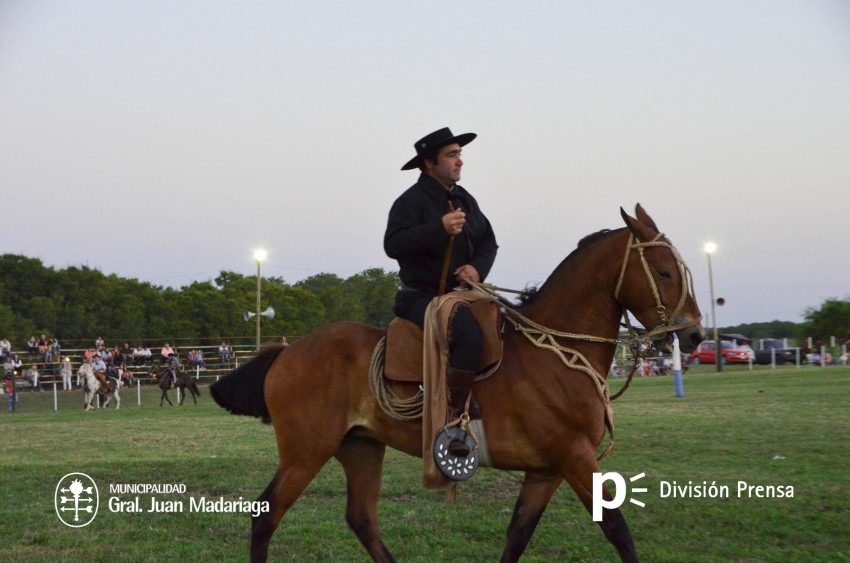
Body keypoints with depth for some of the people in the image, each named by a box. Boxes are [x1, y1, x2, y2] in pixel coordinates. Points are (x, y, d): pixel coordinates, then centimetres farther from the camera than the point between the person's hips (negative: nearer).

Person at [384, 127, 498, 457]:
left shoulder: (465, 200, 17)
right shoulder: (411, 201, -7)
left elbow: (488, 241, 17)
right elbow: (393, 244, -20)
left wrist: (478, 267, -6)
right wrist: (440, 228, -26)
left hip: (461, 293, 9)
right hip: (421, 296, -9)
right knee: (469, 333, -34)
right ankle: (452, 420, -32)